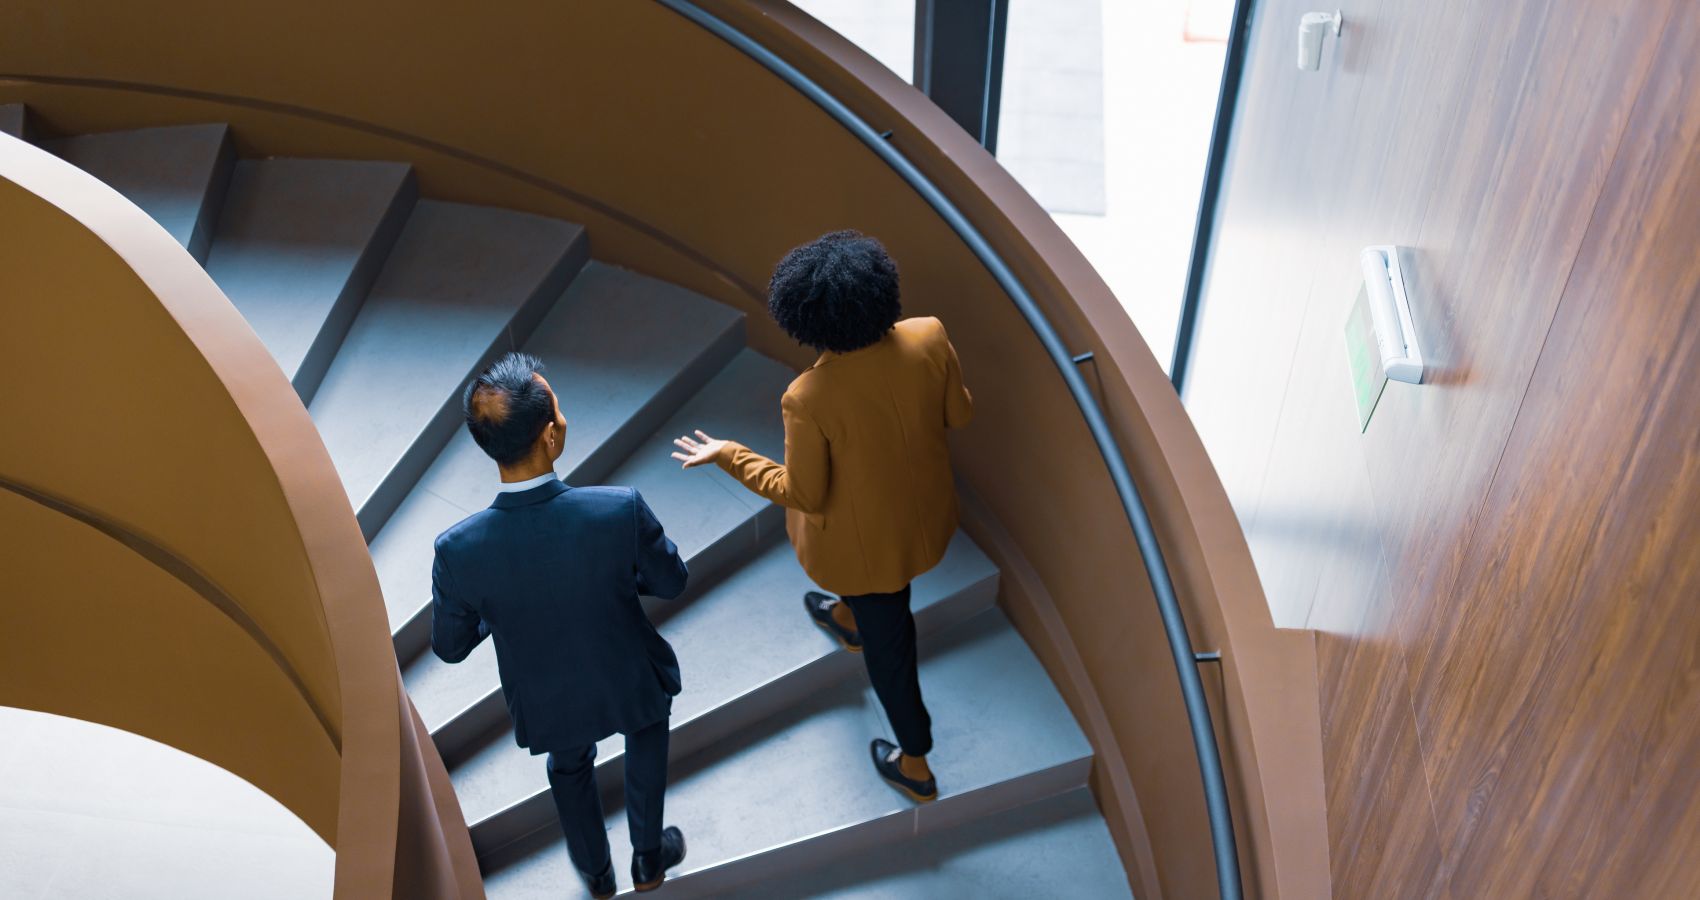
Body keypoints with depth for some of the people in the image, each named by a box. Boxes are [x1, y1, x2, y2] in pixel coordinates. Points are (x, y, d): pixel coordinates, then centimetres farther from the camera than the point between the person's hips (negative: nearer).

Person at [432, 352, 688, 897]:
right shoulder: (621, 510, -37)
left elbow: (450, 646, -14)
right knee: (646, 733, 36)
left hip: (548, 700, 1)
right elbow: (670, 581, -16)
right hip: (628, 683, -1)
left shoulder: (458, 550, -33)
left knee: (569, 766, 35)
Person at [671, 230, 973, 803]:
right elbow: (959, 414, -7)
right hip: (928, 512, 4)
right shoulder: (928, 339, -24)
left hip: (867, 540, -4)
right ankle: (848, 617, 74)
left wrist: (728, 455, -9)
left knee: (888, 643, 21)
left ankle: (915, 766, 43)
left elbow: (803, 495, -20)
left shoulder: (808, 400, -36)